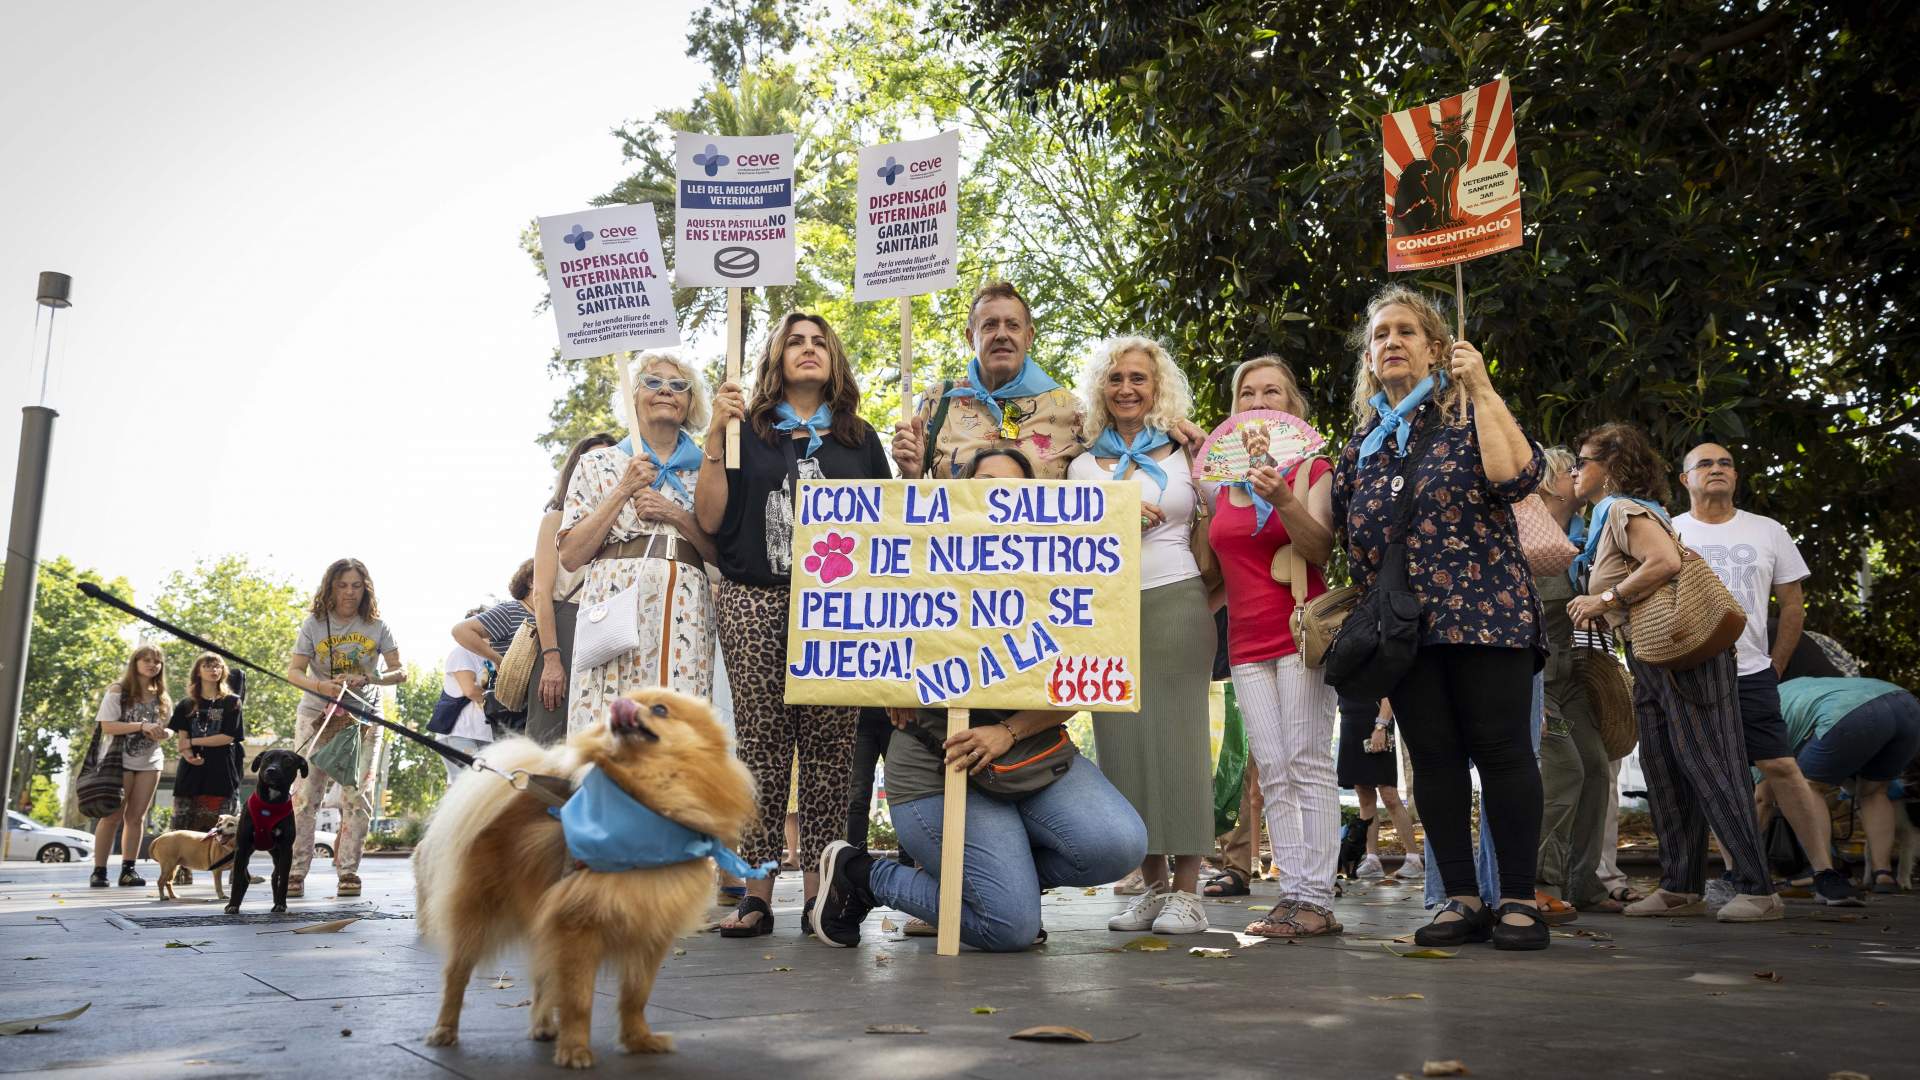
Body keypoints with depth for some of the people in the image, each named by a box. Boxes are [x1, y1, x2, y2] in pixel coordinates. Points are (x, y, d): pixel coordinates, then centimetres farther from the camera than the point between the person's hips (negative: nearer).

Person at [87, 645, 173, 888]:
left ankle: (128, 870, 7)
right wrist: (141, 726, -21)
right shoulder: (118, 691, -2)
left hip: (149, 762, 4)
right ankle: (99, 870, -1)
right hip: (120, 760, -4)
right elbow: (107, 726, -11)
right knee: (113, 816, -6)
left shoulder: (161, 697, 12)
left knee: (137, 816, 4)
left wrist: (161, 733, -7)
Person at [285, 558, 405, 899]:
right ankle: (296, 871, -1)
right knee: (305, 794, -5)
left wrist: (365, 679, -23)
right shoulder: (314, 624, 0)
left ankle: (348, 871, 4)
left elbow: (400, 672, -4)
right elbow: (294, 671, -4)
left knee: (355, 794, -3)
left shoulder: (376, 627, 0)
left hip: (362, 717, 0)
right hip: (316, 715, 0)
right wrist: (321, 686, -25)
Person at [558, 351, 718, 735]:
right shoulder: (598, 464, 13)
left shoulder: (705, 470, 15)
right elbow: (570, 556, 4)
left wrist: (676, 515, -6)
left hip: (685, 614, 1)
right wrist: (624, 490, -2)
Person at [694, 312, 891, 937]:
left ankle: (820, 891, 2)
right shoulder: (749, 430, 13)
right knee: (761, 742, -3)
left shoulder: (860, 438, 18)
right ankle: (756, 893, 0)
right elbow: (709, 520, 4)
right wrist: (716, 438, -3)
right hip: (754, 603, -1)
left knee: (829, 744, -3)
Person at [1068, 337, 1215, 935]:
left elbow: (1208, 542, 10)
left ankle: (1187, 890, 1)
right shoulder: (1084, 465, 14)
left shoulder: (1187, 453, 9)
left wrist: (1203, 607, -3)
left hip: (1175, 606, -2)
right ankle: (1151, 885, 9)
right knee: (1123, 743, 0)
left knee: (1178, 739, -4)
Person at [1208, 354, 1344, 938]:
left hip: (1300, 630, -5)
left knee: (1308, 763, -9)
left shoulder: (1312, 469, 1)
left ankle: (1316, 898, -7)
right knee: (1272, 772, 2)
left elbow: (1320, 551, -15)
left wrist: (1283, 498, -28)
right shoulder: (1220, 479, 14)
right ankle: (1290, 892, 4)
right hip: (1247, 641, 5)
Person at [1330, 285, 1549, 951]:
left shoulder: (1468, 412, 4)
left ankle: (1519, 901, 5)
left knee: (1501, 749, -4)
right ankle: (1461, 899, 12)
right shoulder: (1363, 435, 17)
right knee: (1433, 756, 5)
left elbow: (1516, 476, -15)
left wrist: (1482, 388, -12)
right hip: (1402, 621, 4)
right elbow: (1341, 529, 20)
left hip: (1482, 608, -4)